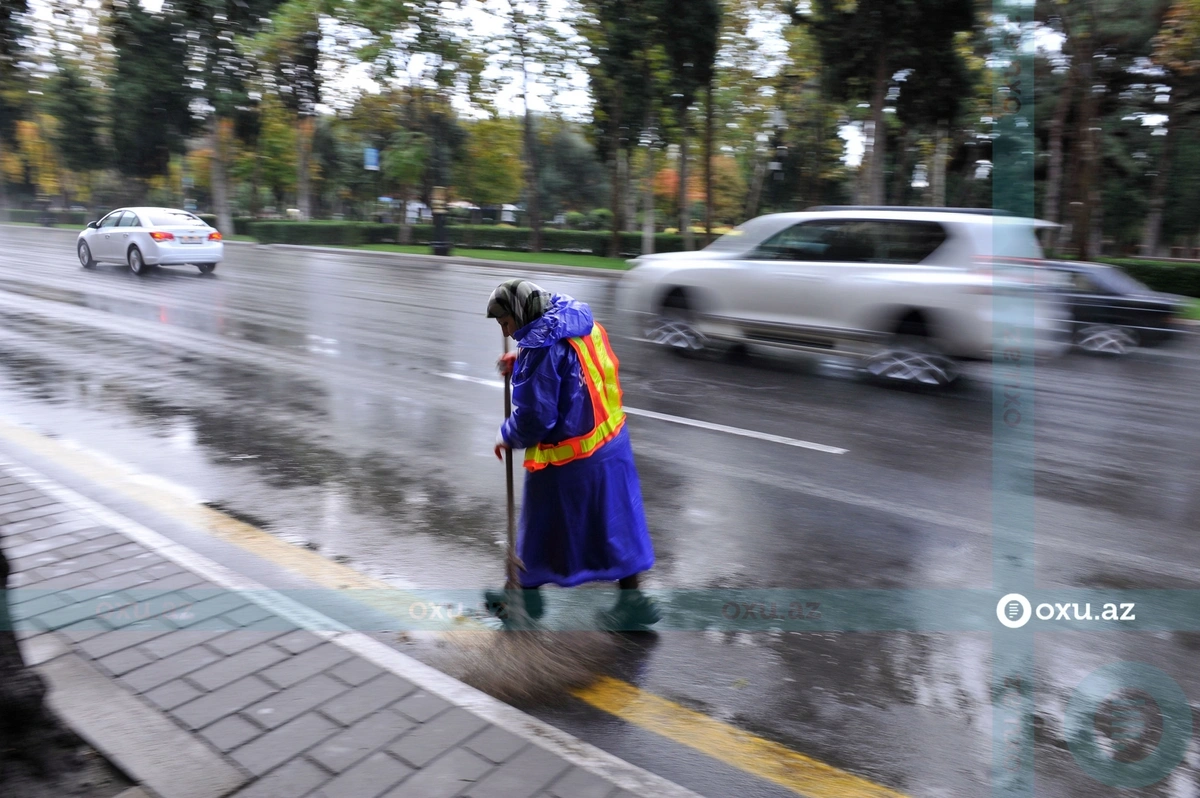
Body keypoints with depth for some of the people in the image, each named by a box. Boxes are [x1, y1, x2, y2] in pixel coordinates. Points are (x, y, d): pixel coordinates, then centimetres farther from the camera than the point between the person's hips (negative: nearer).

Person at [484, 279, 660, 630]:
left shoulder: (542, 345, -22)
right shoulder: (583, 322, 4)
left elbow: (535, 415, -23)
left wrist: (507, 436, -4)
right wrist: (522, 361, 8)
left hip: (567, 458, -8)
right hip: (611, 440, 8)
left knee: (542, 528, 13)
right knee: (613, 520, 16)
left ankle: (524, 594, 33)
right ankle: (632, 598, 25)